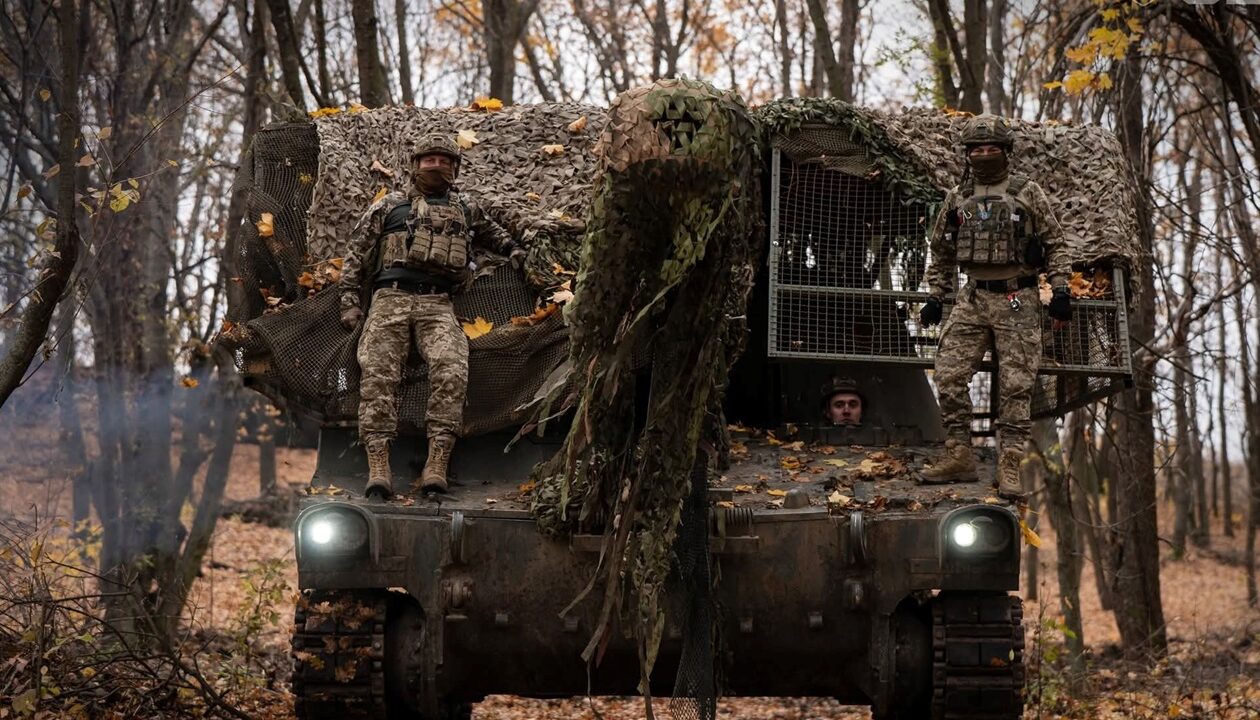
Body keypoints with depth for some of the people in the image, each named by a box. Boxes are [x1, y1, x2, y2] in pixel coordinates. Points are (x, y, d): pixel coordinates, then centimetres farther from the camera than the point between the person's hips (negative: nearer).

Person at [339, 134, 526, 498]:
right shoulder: (389, 206, 20)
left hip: (438, 304, 1)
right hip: (390, 299, -1)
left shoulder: (465, 207, 27)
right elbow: (356, 255, 16)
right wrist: (349, 301, 6)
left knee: (451, 371, -26)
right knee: (378, 374, -20)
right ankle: (377, 466, -28)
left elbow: (488, 230, 48)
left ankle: (437, 464, -33)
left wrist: (511, 249, 28)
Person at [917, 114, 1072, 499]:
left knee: (1016, 385, -4)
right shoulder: (957, 197, 11)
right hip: (972, 299, 3)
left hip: (1017, 300, -3)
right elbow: (941, 251, 19)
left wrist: (1060, 290, -5)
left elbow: (1055, 243, 3)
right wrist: (935, 297, 15)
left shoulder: (1027, 192, 2)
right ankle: (958, 456, 4)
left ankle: (1009, 466, -1)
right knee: (949, 376, -5)